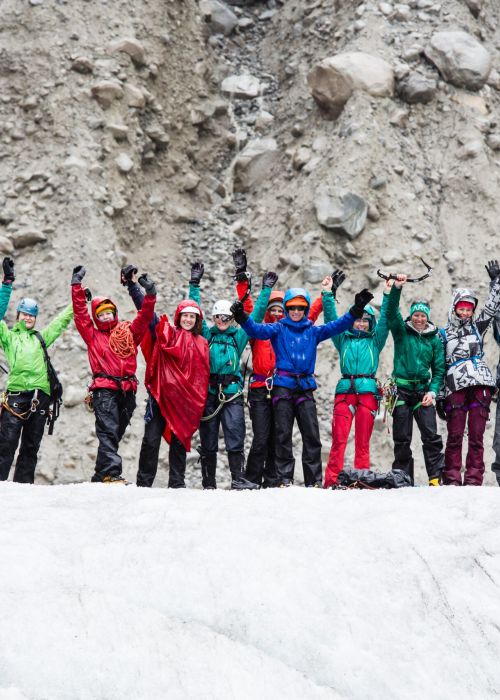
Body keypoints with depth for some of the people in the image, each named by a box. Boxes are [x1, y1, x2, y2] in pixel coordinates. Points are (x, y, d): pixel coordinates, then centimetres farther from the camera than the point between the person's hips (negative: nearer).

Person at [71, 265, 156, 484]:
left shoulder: (128, 331, 18)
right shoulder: (93, 335, 15)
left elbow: (145, 316, 10)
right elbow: (80, 313, 9)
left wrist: (150, 294, -2)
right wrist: (77, 285, 7)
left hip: (127, 390, 3)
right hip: (104, 389, -3)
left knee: (115, 433, 7)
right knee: (108, 431, -16)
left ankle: (101, 475, 14)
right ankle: (111, 473, -25)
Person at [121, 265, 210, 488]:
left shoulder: (201, 344, 12)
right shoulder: (165, 332, 5)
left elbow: (204, 377, 13)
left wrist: (199, 403, 9)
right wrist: (132, 286, -9)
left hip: (185, 400, 2)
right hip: (160, 395, -2)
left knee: (179, 440, 7)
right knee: (151, 440, -2)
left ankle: (177, 483, 14)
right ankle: (143, 482, 4)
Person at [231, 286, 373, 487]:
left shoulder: (313, 331, 14)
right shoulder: (278, 329, 6)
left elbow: (336, 326, 4)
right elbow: (258, 330, -10)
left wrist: (356, 310, -8)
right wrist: (242, 318, -29)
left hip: (305, 387, 2)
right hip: (283, 386, -2)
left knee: (312, 435, -2)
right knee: (283, 434, -2)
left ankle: (314, 479, 2)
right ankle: (284, 477, 2)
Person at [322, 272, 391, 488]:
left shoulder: (375, 341, 18)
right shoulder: (343, 340, 19)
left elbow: (385, 320, 9)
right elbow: (331, 318, 13)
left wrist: (388, 295, 1)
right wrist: (328, 294, 5)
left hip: (368, 391, 0)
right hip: (345, 390, 0)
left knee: (363, 441, 0)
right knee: (339, 439, -9)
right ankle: (331, 481, -11)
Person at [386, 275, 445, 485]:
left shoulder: (434, 340, 10)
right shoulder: (401, 332, 6)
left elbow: (439, 369, 9)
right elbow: (391, 312, -10)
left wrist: (433, 391, -6)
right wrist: (397, 288, -23)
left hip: (423, 391, 1)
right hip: (402, 389, -1)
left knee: (431, 435, -9)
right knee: (402, 438, 2)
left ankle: (436, 477, -8)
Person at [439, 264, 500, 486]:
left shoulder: (477, 327, 18)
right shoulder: (443, 334, 12)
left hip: (480, 385, 2)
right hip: (456, 387, -1)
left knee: (477, 435, -2)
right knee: (455, 435, -4)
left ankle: (474, 480, -1)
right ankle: (452, 480, -1)